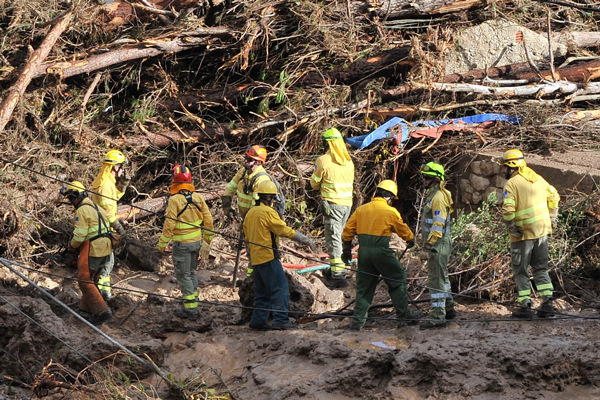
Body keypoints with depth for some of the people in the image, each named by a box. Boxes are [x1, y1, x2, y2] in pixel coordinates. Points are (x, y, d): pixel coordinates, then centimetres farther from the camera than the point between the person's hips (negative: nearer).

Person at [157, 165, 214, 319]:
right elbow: (208, 220, 6)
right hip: (197, 241, 6)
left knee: (183, 275, 3)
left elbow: (169, 225, -17)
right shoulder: (197, 198, 1)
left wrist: (162, 244, -6)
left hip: (182, 243, -6)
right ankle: (193, 303, 27)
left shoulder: (175, 199, -17)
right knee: (191, 273, 21)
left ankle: (191, 309, 2)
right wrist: (208, 238, 21)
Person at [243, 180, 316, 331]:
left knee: (262, 291, 14)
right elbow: (284, 230, -13)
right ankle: (281, 320, -12)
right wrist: (305, 240, -7)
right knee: (280, 288, -7)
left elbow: (247, 235, 21)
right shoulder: (268, 212, -12)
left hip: (255, 258, 9)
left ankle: (258, 320, 13)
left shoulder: (250, 213, 15)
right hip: (268, 257, -9)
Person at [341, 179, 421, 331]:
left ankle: (357, 322, 9)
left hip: (363, 251, 5)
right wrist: (410, 240, 28)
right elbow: (403, 230, 7)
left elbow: (348, 230, 11)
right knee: (397, 280, 11)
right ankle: (404, 315, 15)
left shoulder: (361, 209, 8)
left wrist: (347, 249, 21)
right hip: (381, 251, -5)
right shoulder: (391, 212, -5)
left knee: (364, 287, 12)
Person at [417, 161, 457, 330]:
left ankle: (437, 317, -6)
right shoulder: (433, 194, 15)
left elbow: (438, 225, -23)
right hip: (438, 245, 11)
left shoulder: (438, 197, -18)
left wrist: (427, 248, -24)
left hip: (438, 245, -11)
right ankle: (449, 309, 32)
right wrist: (427, 245, 24)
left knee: (436, 281, -8)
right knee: (441, 278, 20)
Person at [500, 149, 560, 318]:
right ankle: (547, 303, 8)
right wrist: (551, 217, 24)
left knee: (520, 271, 6)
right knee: (541, 268, 15)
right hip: (542, 231, 6)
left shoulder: (512, 184, -14)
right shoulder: (537, 179, 10)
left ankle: (525, 306, 5)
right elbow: (553, 196, 21)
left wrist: (512, 228, -13)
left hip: (523, 234, -6)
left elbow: (508, 209, -25)